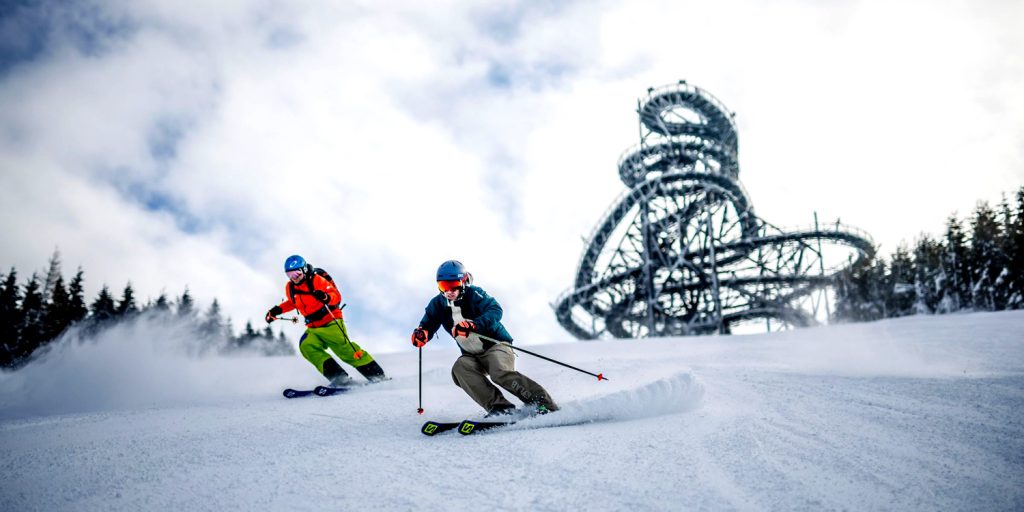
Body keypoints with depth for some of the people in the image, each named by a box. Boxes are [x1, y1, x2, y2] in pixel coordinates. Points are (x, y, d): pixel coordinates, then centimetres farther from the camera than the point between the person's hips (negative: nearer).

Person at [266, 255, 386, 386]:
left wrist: (326, 297, -40)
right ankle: (339, 377, -24)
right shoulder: (290, 288, 6)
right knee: (306, 346, -20)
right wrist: (277, 310, 16)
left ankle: (377, 375, -6)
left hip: (331, 323, -6)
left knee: (345, 349, -17)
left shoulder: (317, 280, -12)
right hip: (313, 329, 6)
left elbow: (337, 296, -18)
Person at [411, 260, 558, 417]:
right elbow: (428, 324, 8)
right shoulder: (437, 304, 3)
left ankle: (543, 403, -21)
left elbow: (495, 311, -27)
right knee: (459, 369, -26)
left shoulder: (474, 294, -13)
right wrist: (421, 333, -18)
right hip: (472, 356, 5)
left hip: (496, 345, -5)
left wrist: (473, 325, -44)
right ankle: (499, 406, -29)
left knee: (500, 373, -32)